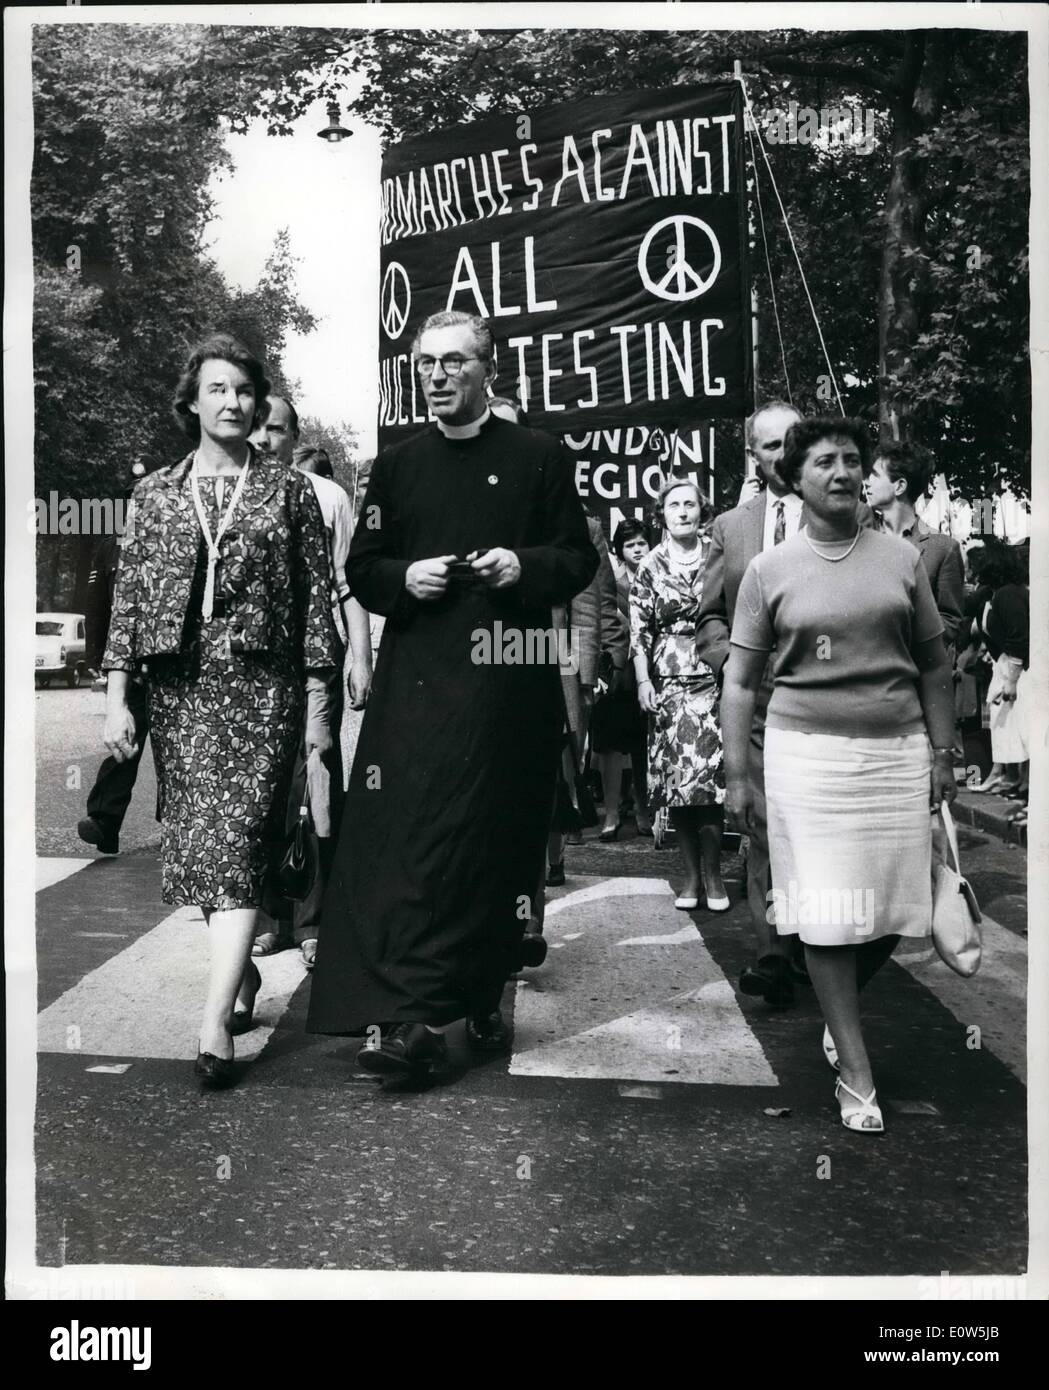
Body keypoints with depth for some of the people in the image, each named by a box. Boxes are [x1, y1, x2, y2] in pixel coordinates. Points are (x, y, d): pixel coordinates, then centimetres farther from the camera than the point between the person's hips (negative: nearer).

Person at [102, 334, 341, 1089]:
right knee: (199, 846, 8)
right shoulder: (157, 492, 11)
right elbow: (129, 597, 8)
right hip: (181, 689, 3)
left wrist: (318, 705, -1)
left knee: (236, 846, -11)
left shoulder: (289, 490, 5)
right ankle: (242, 974, 29)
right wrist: (117, 696, 1)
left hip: (263, 687, -3)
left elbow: (317, 600, 3)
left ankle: (215, 1022, -13)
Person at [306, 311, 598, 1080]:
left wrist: (525, 565, -12)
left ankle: (479, 999, 9)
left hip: (509, 678, -1)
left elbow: (580, 557, 7)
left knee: (498, 842, -1)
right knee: (413, 839, -5)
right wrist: (405, 578, -6)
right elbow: (363, 568, 15)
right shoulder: (397, 465, 13)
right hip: (417, 675, 2)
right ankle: (417, 1017, 2)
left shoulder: (541, 456, 7)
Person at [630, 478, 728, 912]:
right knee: (675, 775, 2)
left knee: (709, 775, -6)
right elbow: (639, 629, 4)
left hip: (712, 675, -1)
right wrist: (643, 681, -3)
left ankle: (711, 874, 5)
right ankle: (692, 873, 12)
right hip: (668, 680, 1)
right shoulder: (650, 566, 7)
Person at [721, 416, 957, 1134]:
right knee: (829, 911, -2)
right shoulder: (770, 569, 2)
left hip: (897, 751, 2)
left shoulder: (902, 557, 6)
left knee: (893, 909, 5)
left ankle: (842, 1010, 34)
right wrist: (737, 773, -1)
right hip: (808, 753, -2)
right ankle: (856, 1071, 8)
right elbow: (741, 679, 4)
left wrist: (943, 753, 6)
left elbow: (934, 665, 10)